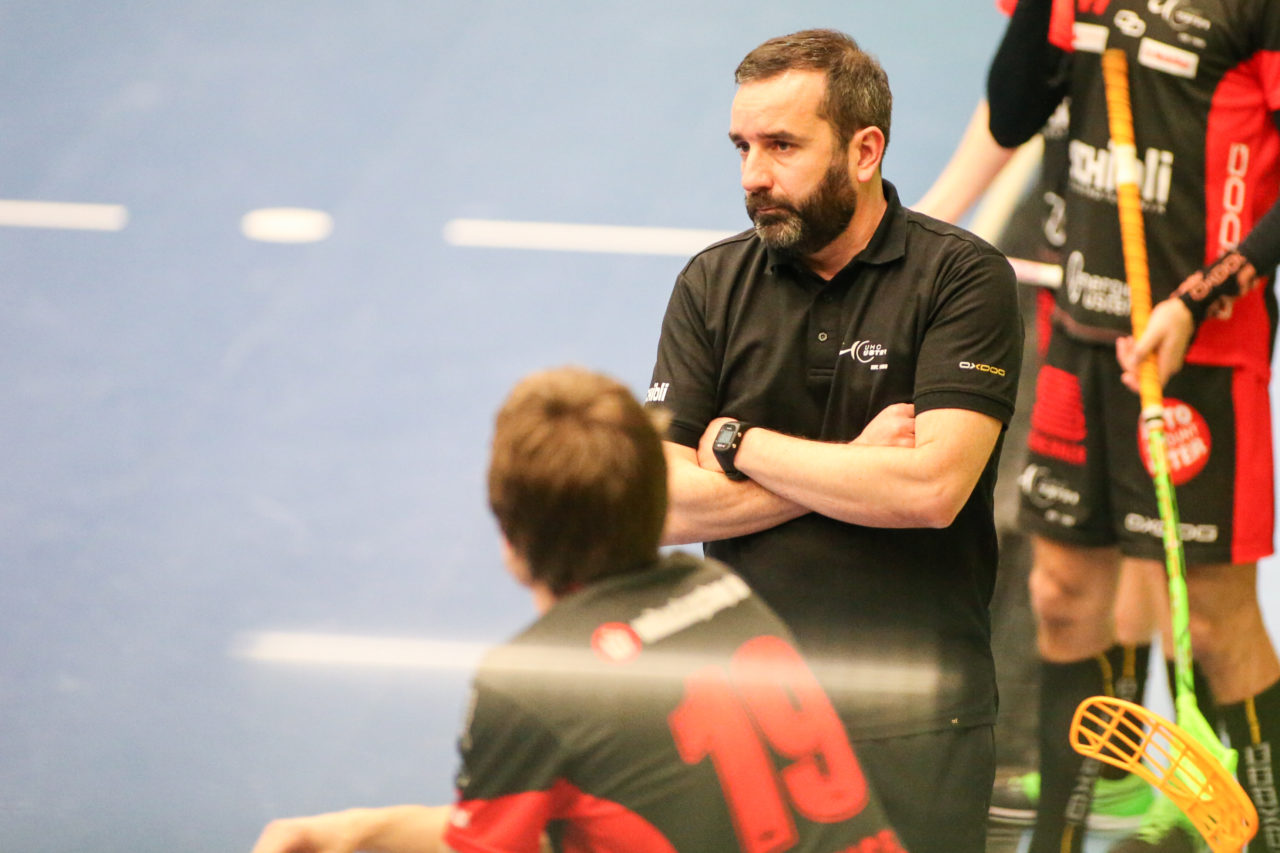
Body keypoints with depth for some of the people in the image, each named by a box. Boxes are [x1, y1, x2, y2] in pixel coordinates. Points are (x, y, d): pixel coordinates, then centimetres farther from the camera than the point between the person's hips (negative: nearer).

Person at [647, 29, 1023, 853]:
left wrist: (742, 444, -7)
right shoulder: (713, 284, 5)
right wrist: (852, 465, -11)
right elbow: (665, 507, -3)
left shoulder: (965, 278, -6)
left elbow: (932, 489, -18)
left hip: (912, 717, -3)